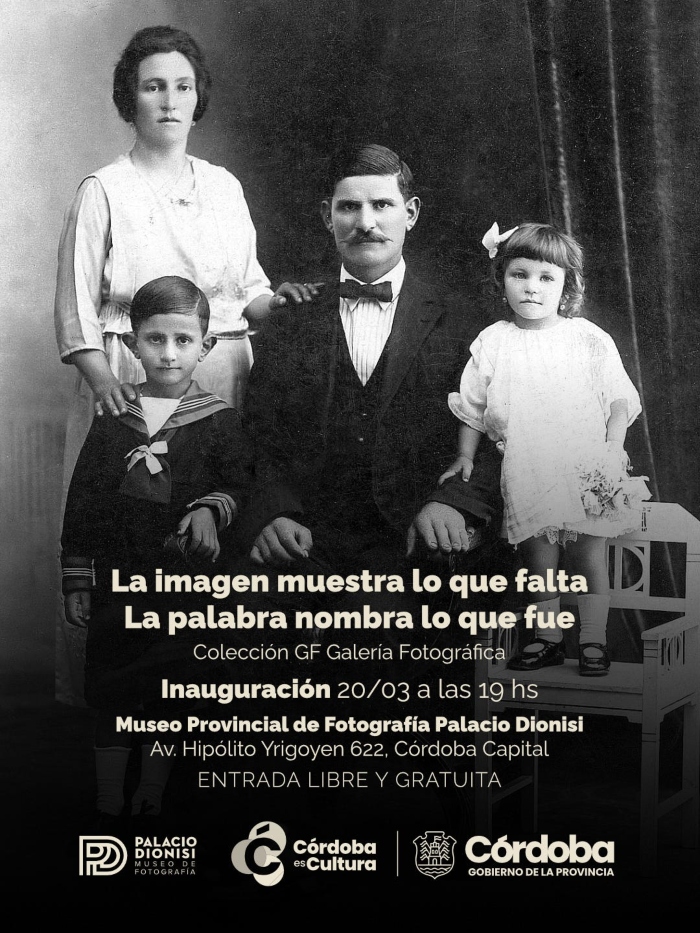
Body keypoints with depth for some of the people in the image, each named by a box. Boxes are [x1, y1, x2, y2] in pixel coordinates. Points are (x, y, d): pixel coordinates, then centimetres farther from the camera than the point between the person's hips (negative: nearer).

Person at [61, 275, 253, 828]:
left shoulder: (220, 422, -2)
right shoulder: (112, 421, 3)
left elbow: (242, 484, -1)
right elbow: (82, 505, 5)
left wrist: (212, 508, -23)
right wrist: (77, 584, 3)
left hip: (187, 588, -1)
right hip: (118, 583, 1)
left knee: (171, 699, 9)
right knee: (112, 698, 8)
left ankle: (153, 802, 27)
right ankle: (109, 809, 24)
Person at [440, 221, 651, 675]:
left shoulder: (590, 339, -1)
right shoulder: (492, 343, 2)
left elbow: (620, 400, 1)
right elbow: (473, 406, 10)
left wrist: (614, 447, -10)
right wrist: (466, 456, 8)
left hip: (587, 472, -1)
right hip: (527, 475, 1)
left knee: (589, 559, 5)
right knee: (538, 561, 9)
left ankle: (594, 640, 19)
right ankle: (547, 638, 24)